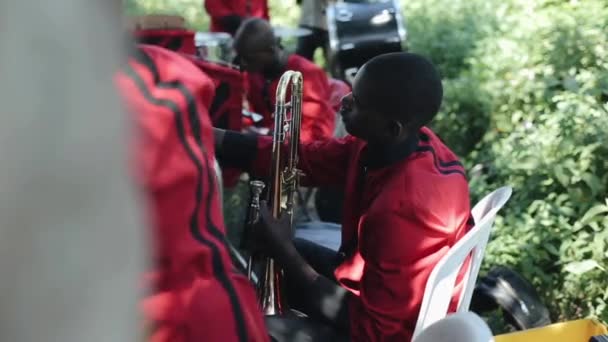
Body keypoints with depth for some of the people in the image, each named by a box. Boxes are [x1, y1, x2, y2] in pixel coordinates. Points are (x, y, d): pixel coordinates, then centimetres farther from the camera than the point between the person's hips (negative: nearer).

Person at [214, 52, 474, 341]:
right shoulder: (388, 143, -13)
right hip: (379, 283, 8)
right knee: (264, 264, 18)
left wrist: (284, 251, -26)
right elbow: (302, 159, -5)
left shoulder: (404, 208, -38)